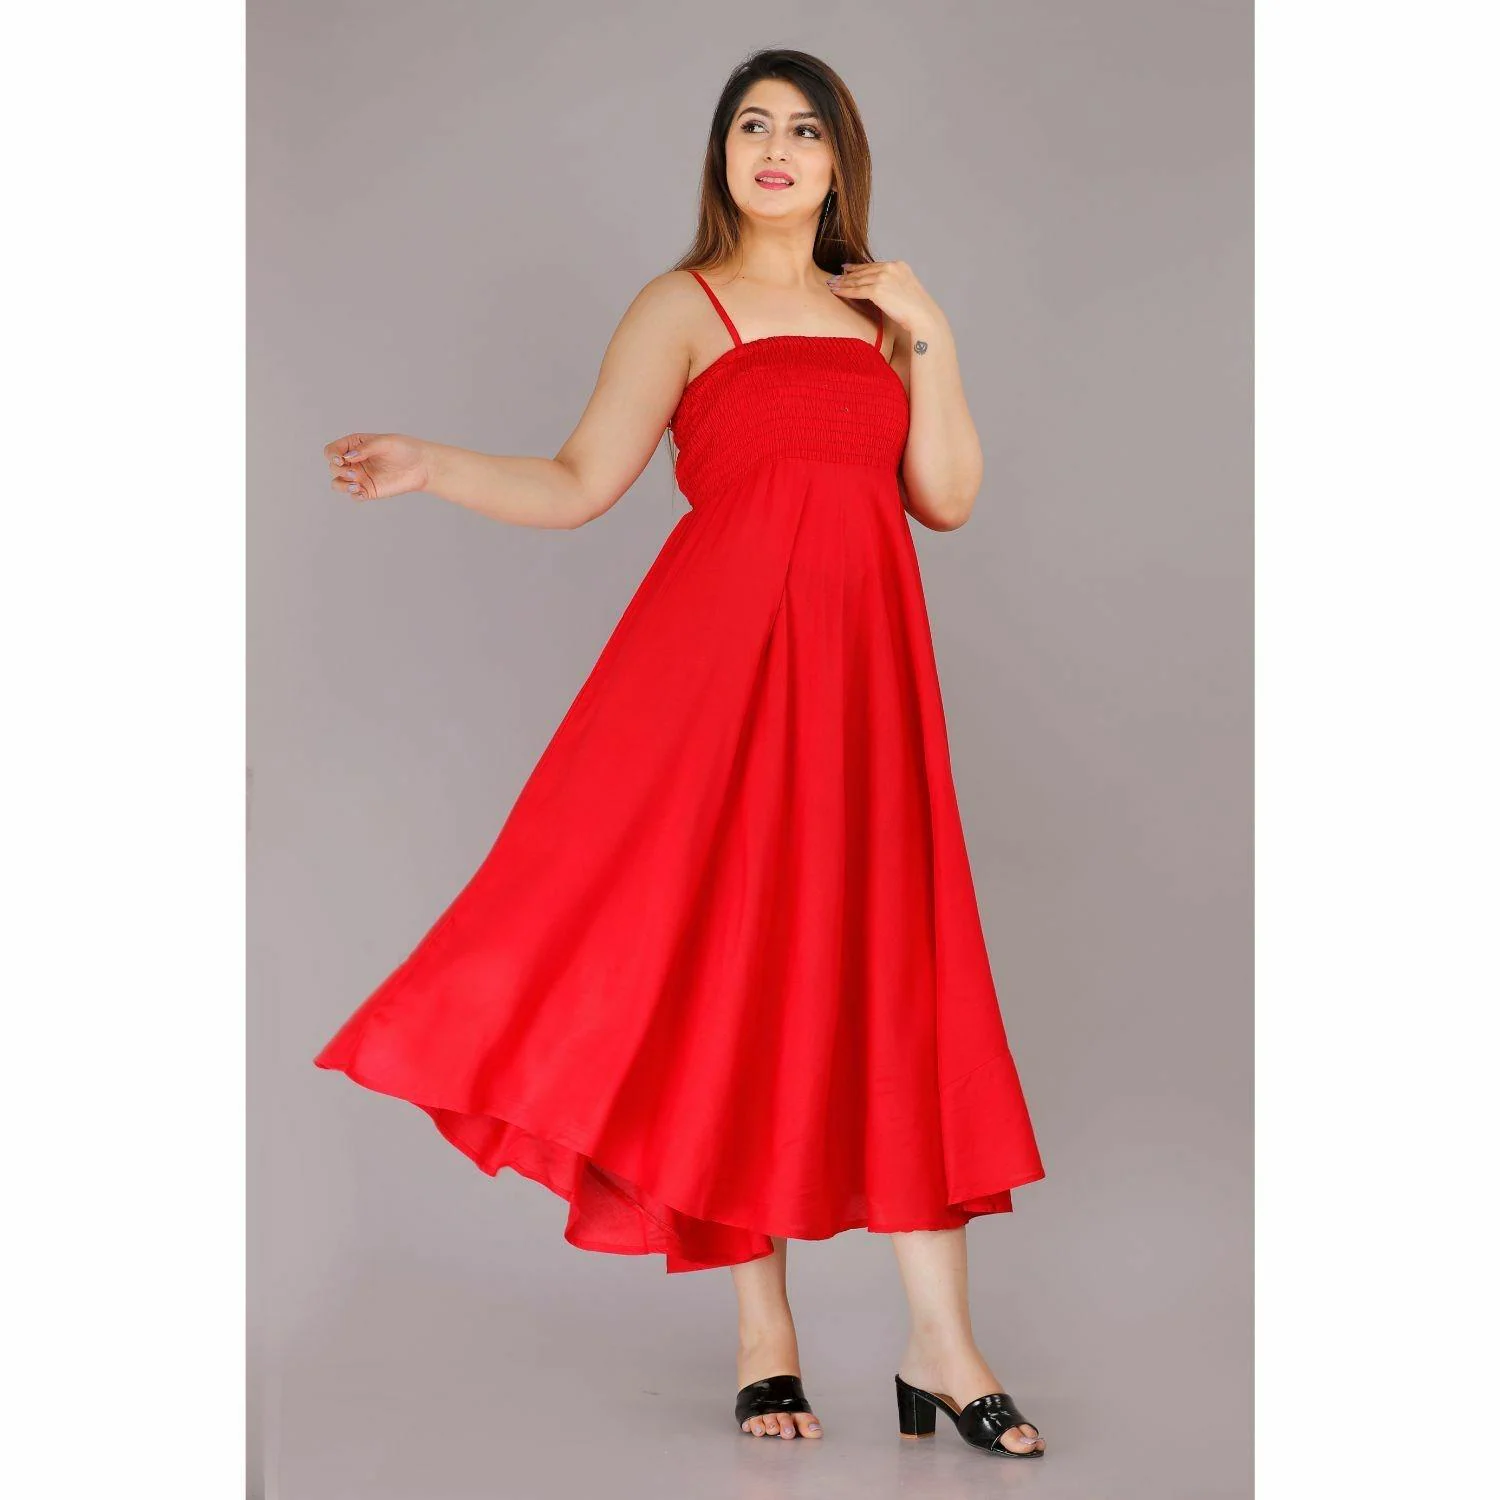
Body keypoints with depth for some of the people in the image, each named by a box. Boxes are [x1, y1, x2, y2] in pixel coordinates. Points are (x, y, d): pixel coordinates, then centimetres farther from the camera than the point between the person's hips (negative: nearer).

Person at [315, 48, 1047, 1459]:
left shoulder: (875, 311, 19)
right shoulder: (684, 305, 8)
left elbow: (949, 499, 11)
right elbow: (578, 483, 1)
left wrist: (930, 338, 4)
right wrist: (429, 467, -12)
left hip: (862, 669, 4)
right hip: (726, 656, -3)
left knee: (897, 976, -1)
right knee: (732, 967, -4)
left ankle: (940, 1347, 2)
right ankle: (766, 1336, 5)